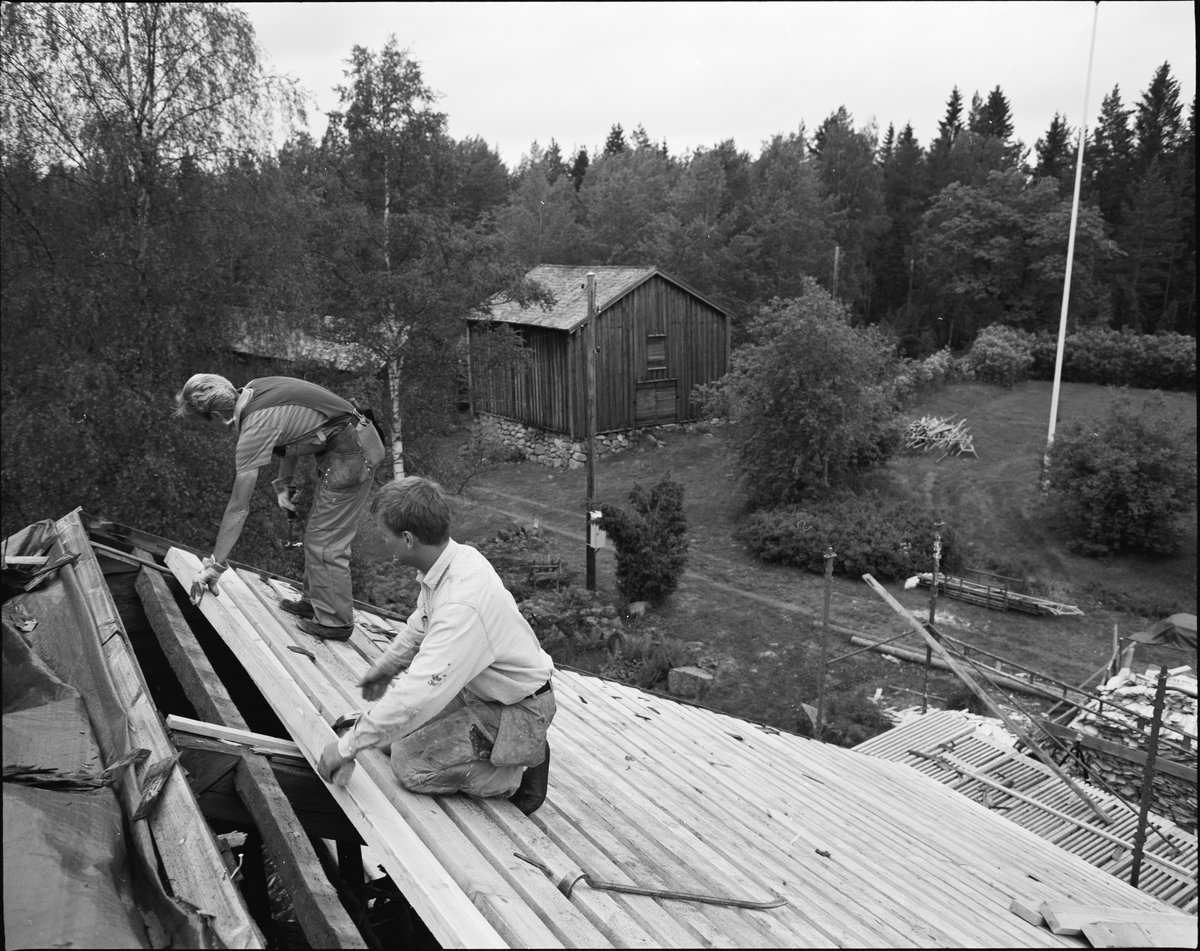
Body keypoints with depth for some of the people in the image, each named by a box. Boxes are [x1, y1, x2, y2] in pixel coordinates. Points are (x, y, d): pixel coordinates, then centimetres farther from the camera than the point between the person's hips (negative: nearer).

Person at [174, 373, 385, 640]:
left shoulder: (255, 428, -20)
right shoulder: (254, 389, 3)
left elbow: (238, 508, -18)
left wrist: (214, 565, -11)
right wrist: (283, 484, 12)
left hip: (350, 456, -10)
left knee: (325, 542, -2)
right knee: (317, 534, 20)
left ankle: (334, 622, 9)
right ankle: (314, 601, 33)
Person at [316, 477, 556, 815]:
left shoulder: (462, 605, -36)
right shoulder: (455, 557, -6)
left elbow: (418, 695, -35)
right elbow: (420, 627, 15)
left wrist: (347, 746, -24)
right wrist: (385, 667, 28)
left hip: (515, 710, -9)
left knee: (410, 763, -15)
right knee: (393, 730, 11)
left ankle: (519, 773, 1)